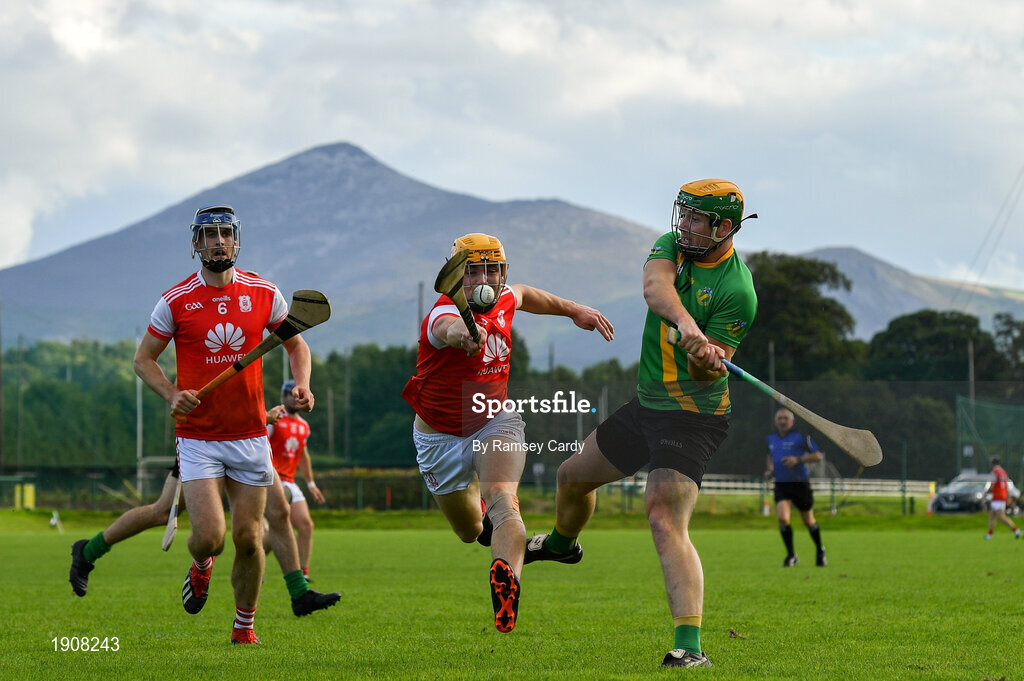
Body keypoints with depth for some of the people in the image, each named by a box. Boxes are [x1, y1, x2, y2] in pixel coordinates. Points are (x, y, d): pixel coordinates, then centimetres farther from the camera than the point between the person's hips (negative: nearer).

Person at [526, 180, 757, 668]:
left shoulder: (736, 290, -19)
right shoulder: (672, 246, 0)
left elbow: (707, 374, -19)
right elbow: (655, 287, -24)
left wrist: (706, 360, -42)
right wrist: (686, 324, -44)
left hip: (691, 416, -8)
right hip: (647, 404, 8)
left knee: (665, 519, -26)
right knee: (573, 474, 25)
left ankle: (690, 646, -33)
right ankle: (562, 543, 60)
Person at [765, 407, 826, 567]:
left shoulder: (800, 437, -7)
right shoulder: (771, 439, 9)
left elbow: (818, 456, -8)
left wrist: (798, 460, -20)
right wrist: (769, 469, 10)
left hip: (800, 483, -3)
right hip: (781, 485, 3)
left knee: (808, 521, 11)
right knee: (782, 518, -18)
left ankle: (820, 552, 35)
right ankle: (791, 556, -4)